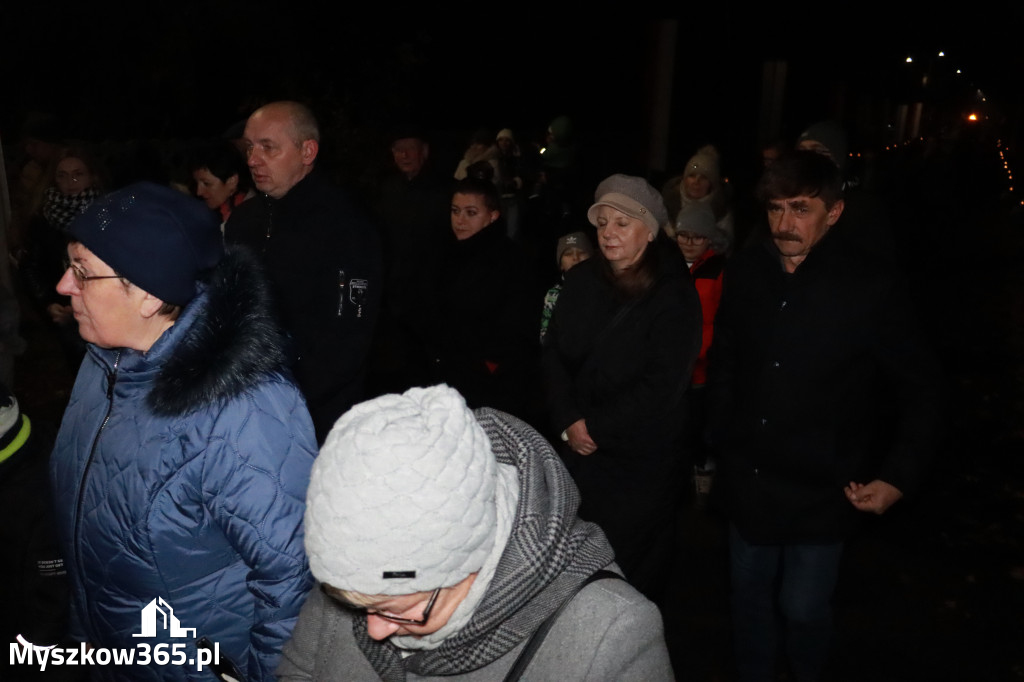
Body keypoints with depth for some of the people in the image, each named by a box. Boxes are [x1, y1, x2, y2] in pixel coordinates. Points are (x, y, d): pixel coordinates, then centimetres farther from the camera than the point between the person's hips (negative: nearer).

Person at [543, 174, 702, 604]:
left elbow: (662, 386, -15)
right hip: (581, 449, 4)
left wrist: (596, 427, -12)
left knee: (632, 566, 5)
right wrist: (568, 422, -7)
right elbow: (555, 354, 5)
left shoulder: (674, 297, -11)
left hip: (643, 459, -4)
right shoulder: (581, 281, 4)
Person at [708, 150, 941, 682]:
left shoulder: (871, 284, -15)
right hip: (747, 478, 4)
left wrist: (899, 476, -13)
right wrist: (723, 435, 7)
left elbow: (916, 387, -8)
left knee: (803, 610, 9)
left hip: (820, 490, -3)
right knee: (749, 598, 19)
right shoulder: (746, 271, -4)